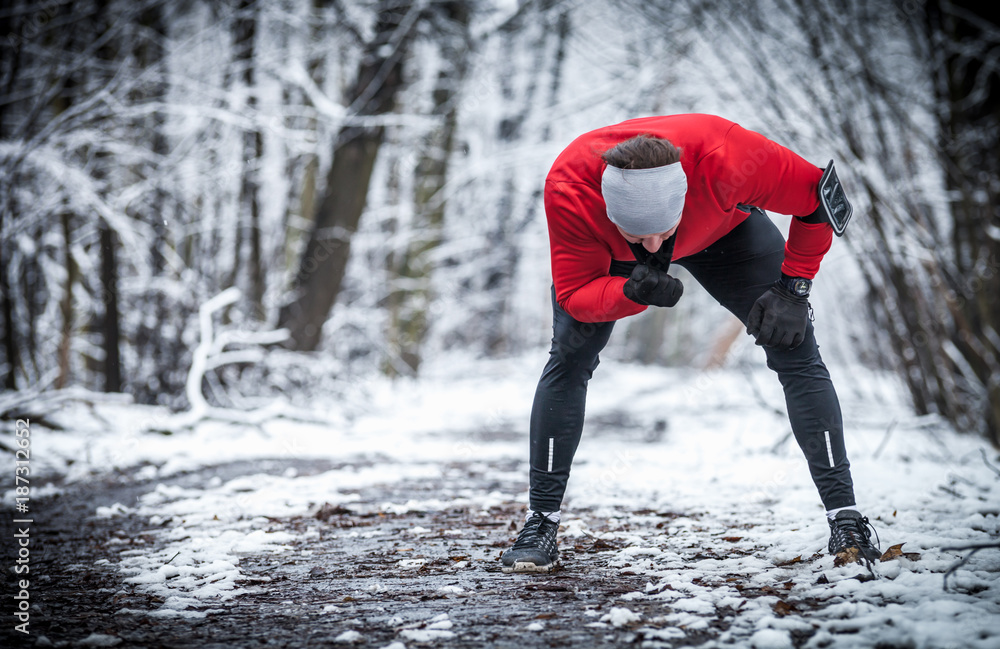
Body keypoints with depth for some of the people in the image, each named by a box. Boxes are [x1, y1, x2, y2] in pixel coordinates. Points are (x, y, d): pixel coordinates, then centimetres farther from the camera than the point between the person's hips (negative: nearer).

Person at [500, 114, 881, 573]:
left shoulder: (725, 160, -45)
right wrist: (631, 292, -51)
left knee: (795, 349, -13)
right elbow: (574, 292, -31)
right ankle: (540, 524, -4)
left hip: (723, 232, 0)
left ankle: (845, 520, -8)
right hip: (605, 253, 0)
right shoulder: (568, 188, -42)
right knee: (569, 357, -15)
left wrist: (793, 287, -25)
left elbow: (816, 196, -27)